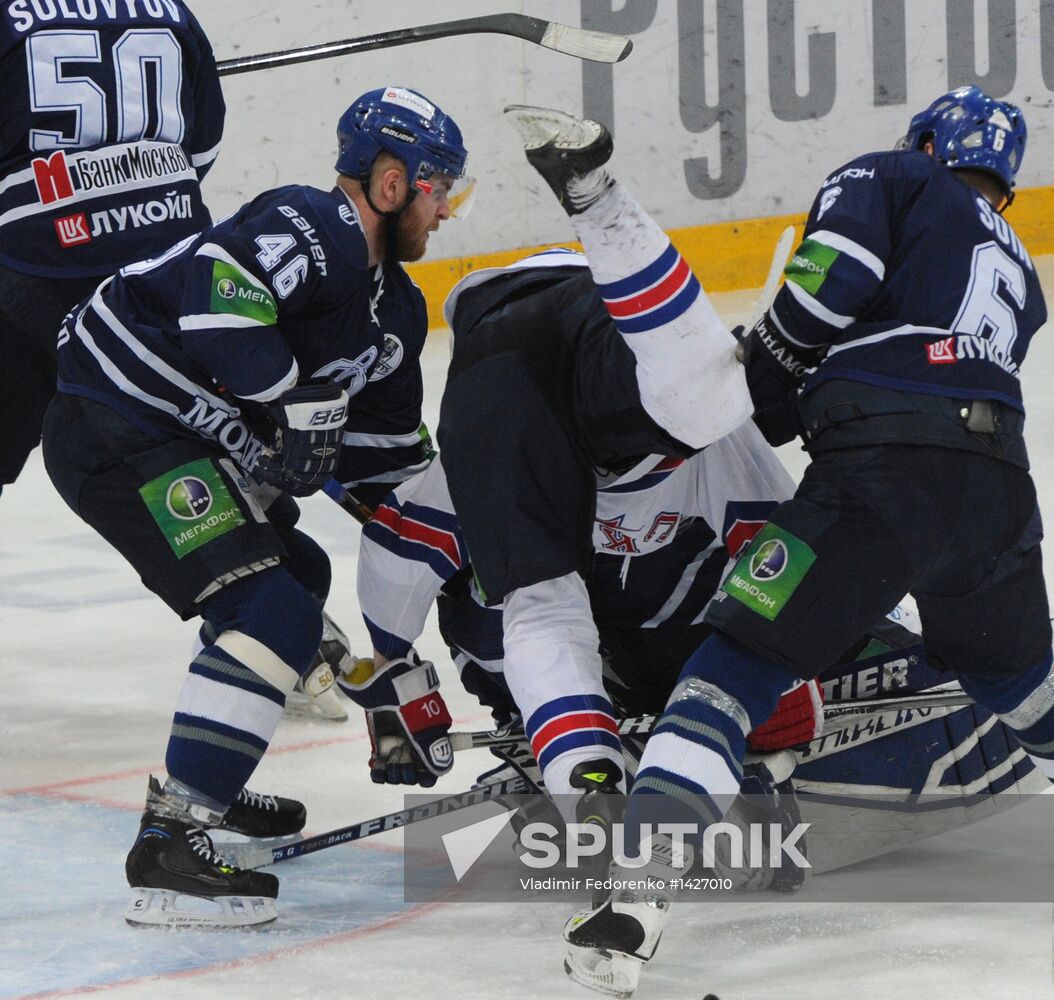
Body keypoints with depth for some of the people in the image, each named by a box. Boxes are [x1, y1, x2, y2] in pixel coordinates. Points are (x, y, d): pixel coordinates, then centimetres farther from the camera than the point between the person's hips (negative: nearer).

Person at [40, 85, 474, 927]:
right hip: (117, 429, -11)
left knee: (296, 574, 26)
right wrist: (298, 403, -27)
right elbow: (216, 288, -34)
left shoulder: (394, 310, 16)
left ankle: (207, 789, 37)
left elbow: (387, 465, 19)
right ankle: (168, 847, -21)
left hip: (182, 440, 11)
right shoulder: (315, 228, -14)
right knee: (276, 615, -18)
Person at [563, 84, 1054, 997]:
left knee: (737, 665, -5)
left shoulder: (890, 178, 17)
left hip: (877, 478, -6)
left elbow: (836, 276, -4)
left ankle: (637, 898, -18)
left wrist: (769, 372, 11)